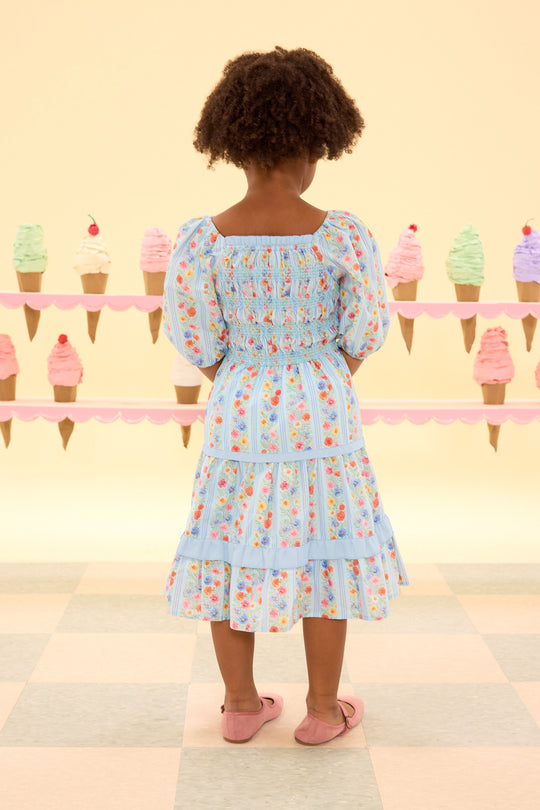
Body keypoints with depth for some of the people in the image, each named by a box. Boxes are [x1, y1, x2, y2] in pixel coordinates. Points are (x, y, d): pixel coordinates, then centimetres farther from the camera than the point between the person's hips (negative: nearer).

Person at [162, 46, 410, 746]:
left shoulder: (202, 239, -11)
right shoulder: (343, 235, -14)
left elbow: (197, 340, -4)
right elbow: (364, 333, -5)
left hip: (238, 417, 1)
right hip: (323, 414, -1)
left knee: (233, 553, 14)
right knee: (322, 552, 12)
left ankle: (242, 706, 27)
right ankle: (323, 709, 25)